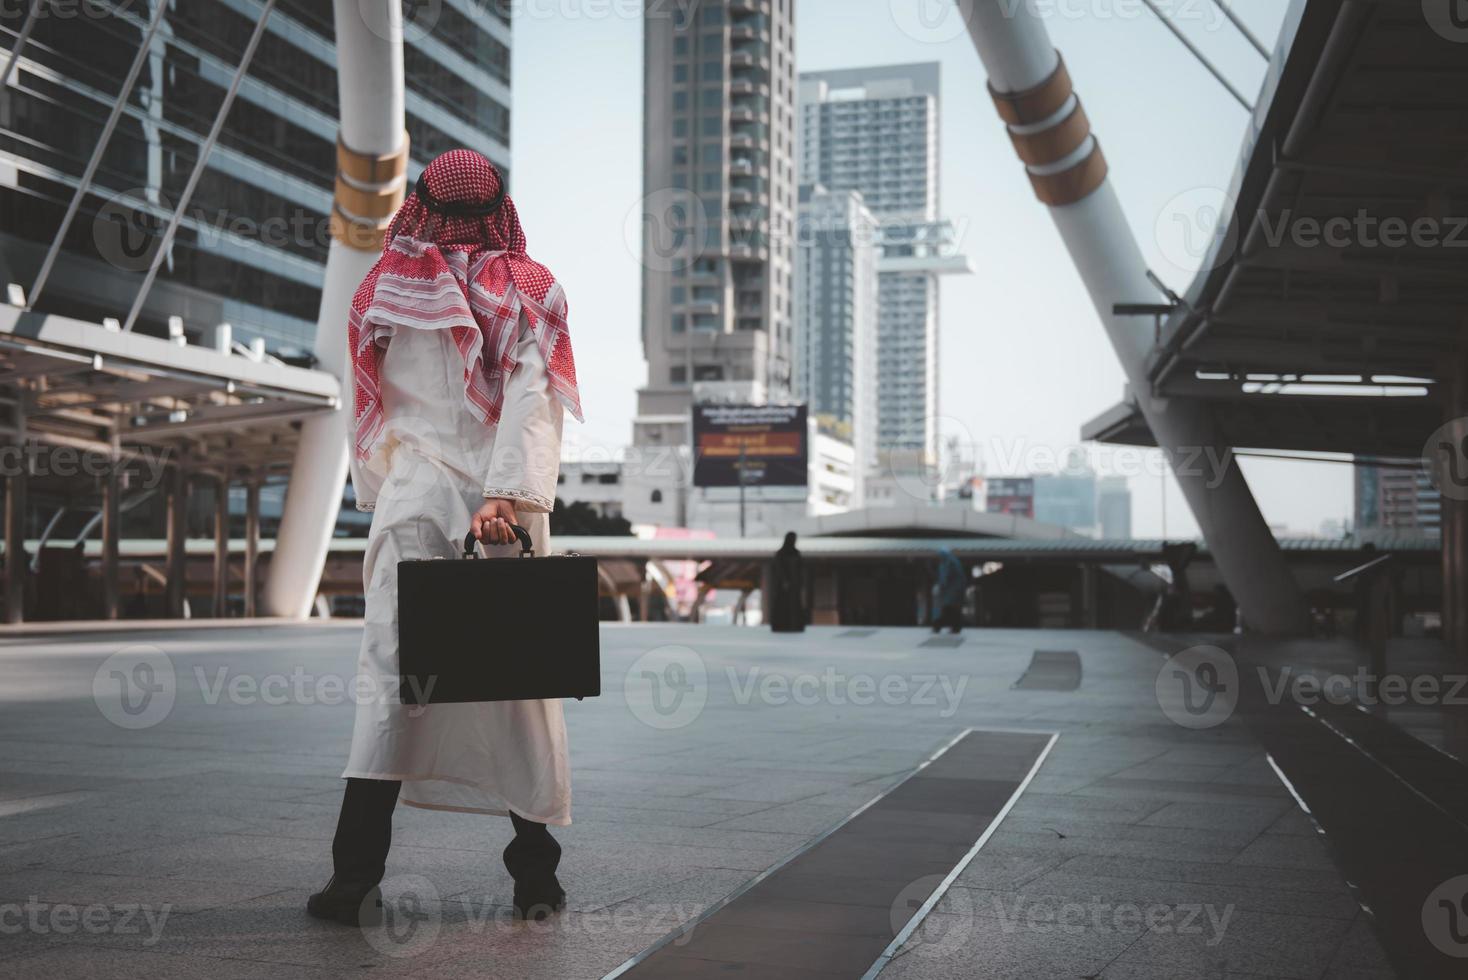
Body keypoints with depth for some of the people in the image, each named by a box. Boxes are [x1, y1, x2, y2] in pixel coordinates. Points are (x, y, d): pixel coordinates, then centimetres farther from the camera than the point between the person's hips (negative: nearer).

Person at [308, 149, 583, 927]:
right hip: (507, 512, 1)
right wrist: (508, 496, -19)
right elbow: (531, 402, -10)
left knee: (390, 679, -2)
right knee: (521, 684, 7)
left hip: (412, 504, 0)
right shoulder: (530, 292, 6)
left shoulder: (384, 291, 8)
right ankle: (536, 870, 11)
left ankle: (356, 874, -8)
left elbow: (369, 413, 12)